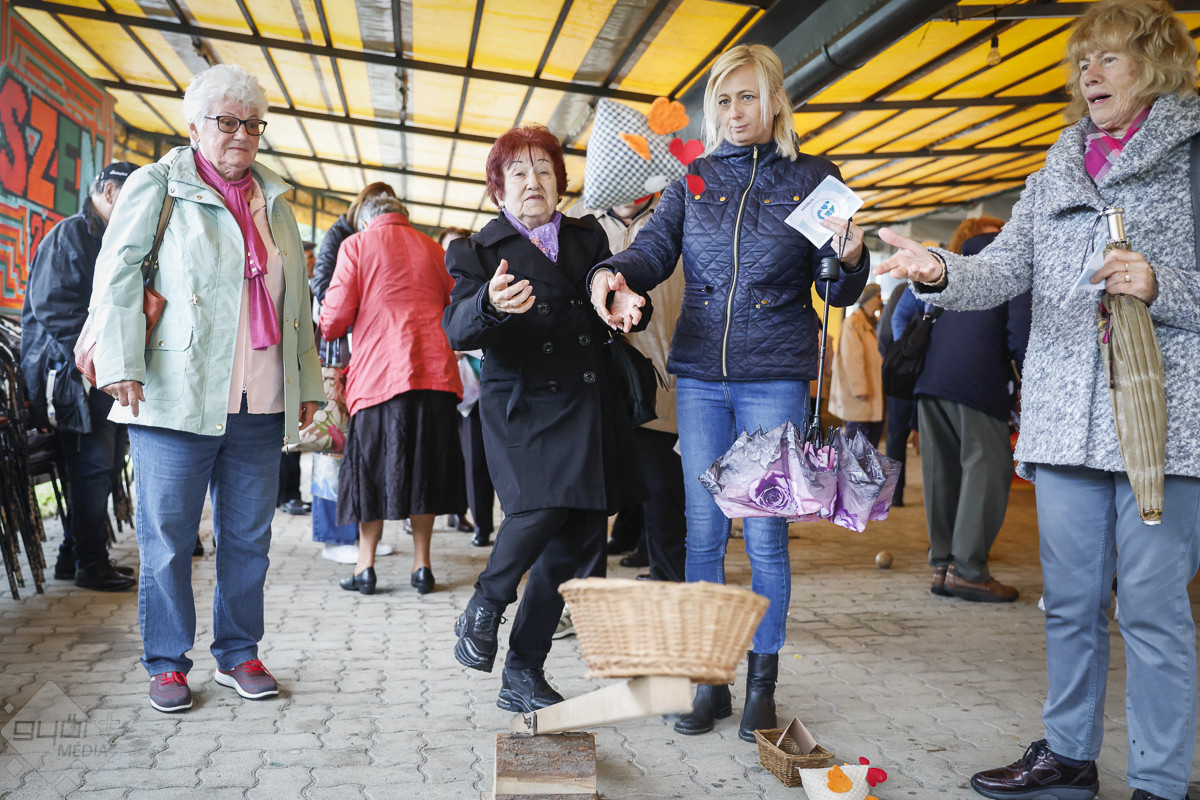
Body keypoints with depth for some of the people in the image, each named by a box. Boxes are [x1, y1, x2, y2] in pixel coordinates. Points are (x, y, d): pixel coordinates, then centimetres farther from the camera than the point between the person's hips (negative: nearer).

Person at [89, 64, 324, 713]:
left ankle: (238, 654, 23)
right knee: (167, 538, 3)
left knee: (248, 536, 9)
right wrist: (122, 364, -12)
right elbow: (116, 275, -2)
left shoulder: (274, 201, 19)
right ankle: (167, 664, 18)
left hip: (261, 405, 4)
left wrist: (306, 382, 17)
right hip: (176, 399, -4)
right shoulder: (156, 186, 5)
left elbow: (297, 300, 20)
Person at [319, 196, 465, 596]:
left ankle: (365, 565, 11)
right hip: (435, 369, 3)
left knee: (372, 467, 8)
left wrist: (326, 329, 21)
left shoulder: (356, 244, 4)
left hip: (379, 372, -3)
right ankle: (421, 564, 12)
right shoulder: (434, 249, 15)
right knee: (423, 466, 10)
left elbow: (336, 316, -1)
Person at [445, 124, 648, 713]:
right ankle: (484, 606, 5)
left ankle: (523, 677, 17)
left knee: (571, 543, 3)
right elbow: (457, 330, -11)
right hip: (525, 407, -4)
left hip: (589, 407, 4)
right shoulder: (480, 251, 4)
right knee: (540, 507, -26)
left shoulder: (589, 238, 15)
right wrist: (489, 305, -34)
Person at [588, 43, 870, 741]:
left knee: (766, 535, 2)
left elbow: (841, 293, 4)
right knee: (704, 532, 6)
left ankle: (762, 684, 18)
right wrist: (614, 274, -23)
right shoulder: (694, 179, 11)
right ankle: (709, 680, 20)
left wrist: (850, 257, -19)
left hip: (776, 376, -2)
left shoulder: (812, 178, 5)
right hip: (700, 375, 2)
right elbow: (656, 248, -1)